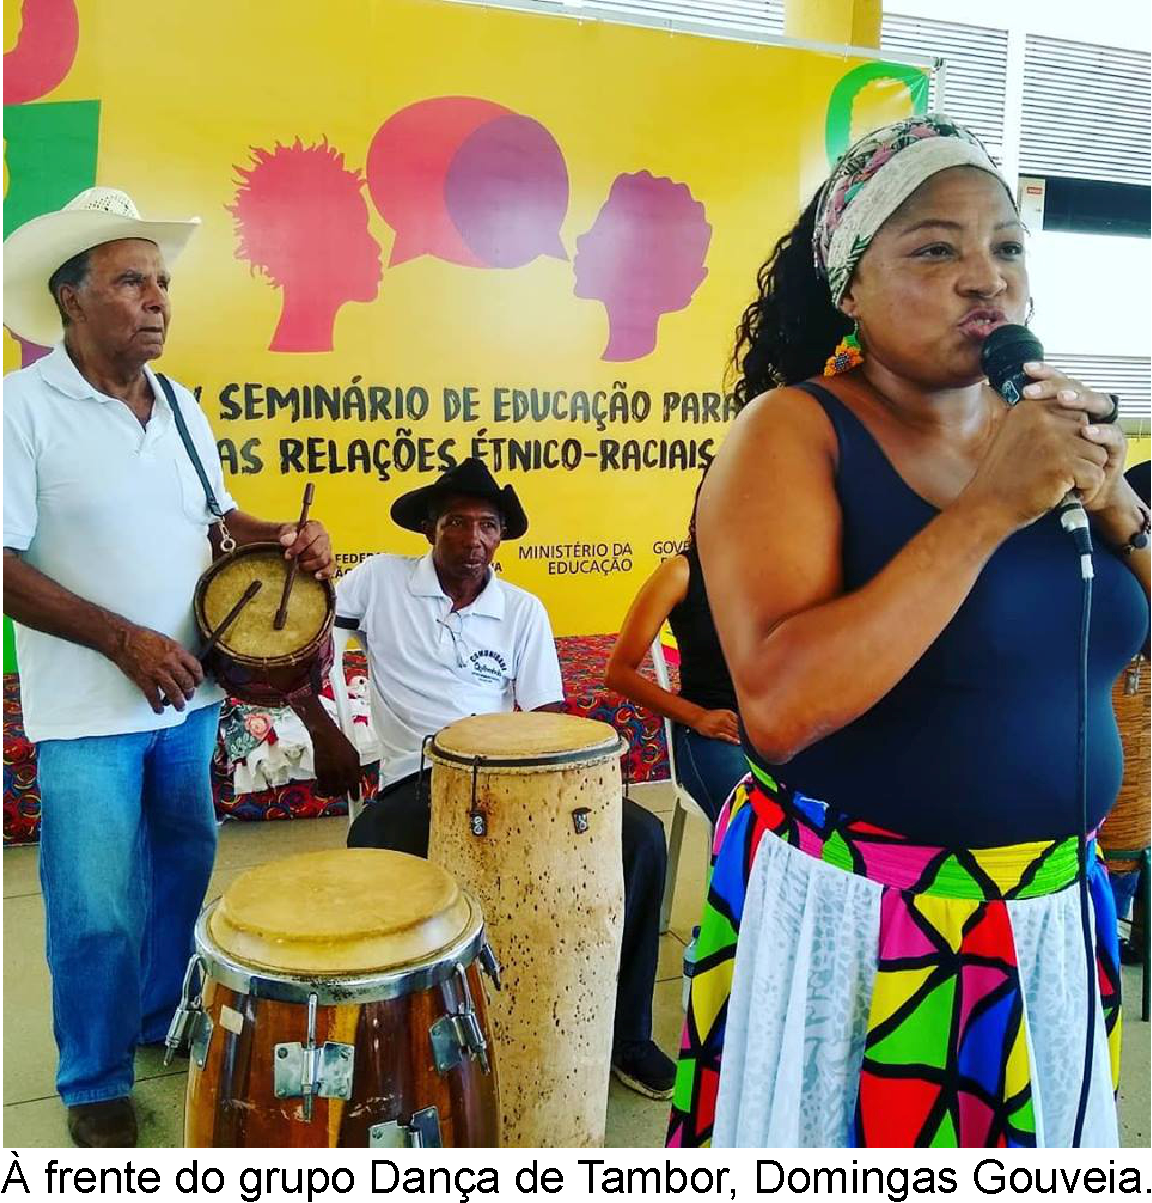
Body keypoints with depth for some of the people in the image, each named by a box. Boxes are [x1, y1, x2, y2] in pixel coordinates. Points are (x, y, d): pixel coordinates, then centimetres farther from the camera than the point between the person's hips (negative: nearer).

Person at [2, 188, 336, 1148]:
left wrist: (283, 538, -4)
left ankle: (164, 1024, 42)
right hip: (89, 710, -6)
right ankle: (95, 1086, 26)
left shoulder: (179, 404, 6)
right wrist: (125, 641, -22)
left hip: (191, 693, 6)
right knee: (98, 912, 4)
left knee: (184, 874, 19)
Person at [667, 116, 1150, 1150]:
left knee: (1038, 1131, 24)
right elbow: (780, 704, -28)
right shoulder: (795, 431, -14)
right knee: (842, 1134, 16)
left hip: (1053, 914, 6)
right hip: (852, 917, -5)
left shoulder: (1044, 424, 2)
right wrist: (988, 509, -26)